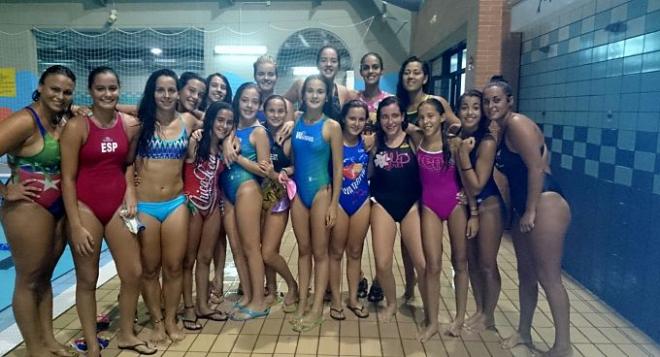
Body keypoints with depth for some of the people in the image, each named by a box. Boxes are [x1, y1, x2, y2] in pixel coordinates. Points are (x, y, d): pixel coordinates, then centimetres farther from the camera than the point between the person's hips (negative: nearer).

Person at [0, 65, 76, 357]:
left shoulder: (63, 122, 8)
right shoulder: (25, 121, -16)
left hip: (58, 208, 8)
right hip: (28, 209, -7)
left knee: (45, 275, 17)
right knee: (28, 279, 6)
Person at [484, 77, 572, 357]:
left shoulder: (517, 123, -13)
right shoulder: (501, 131, 15)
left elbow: (537, 168, -18)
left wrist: (530, 212, -17)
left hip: (545, 205, -10)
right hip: (523, 209, 10)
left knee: (548, 276, -3)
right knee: (526, 274, 17)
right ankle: (523, 332, 30)